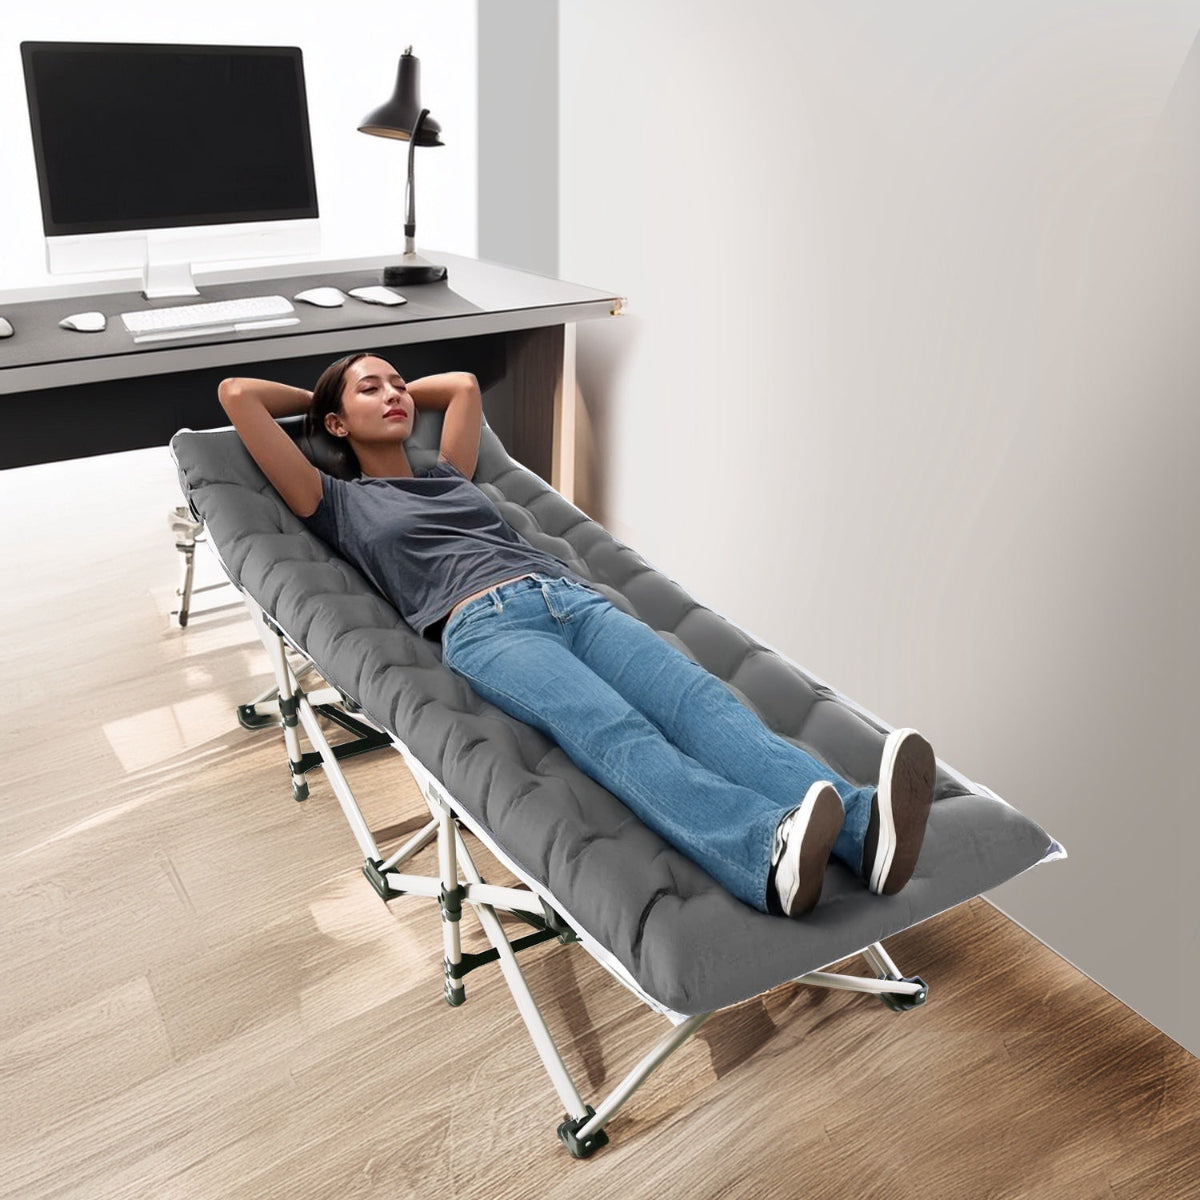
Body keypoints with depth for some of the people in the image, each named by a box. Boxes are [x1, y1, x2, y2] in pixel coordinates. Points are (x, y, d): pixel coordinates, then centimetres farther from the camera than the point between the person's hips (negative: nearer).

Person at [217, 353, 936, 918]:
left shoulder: (450, 474, 39)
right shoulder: (339, 504, 22)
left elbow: (464, 383, 55)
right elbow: (237, 395, 22)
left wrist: (404, 392, 55)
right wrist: (316, 396, 38)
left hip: (575, 596, 6)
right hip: (483, 624, -5)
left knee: (698, 696, -25)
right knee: (613, 730, -36)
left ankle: (859, 827, -48)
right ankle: (766, 852, -60)